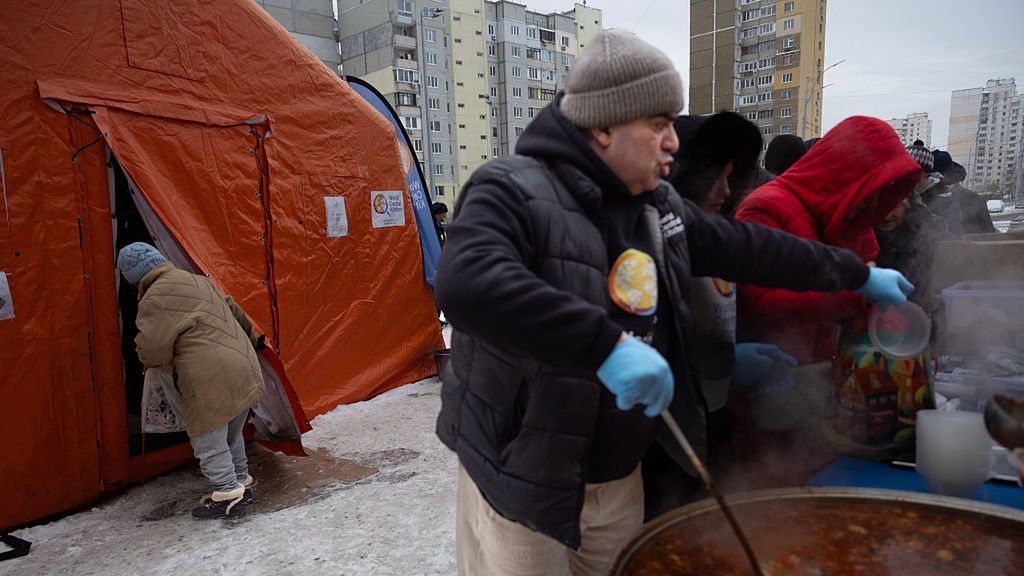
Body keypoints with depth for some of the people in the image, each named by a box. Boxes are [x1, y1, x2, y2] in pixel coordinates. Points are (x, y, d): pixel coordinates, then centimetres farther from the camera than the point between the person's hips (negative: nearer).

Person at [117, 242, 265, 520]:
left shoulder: (154, 301, -9)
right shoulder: (198, 281, 17)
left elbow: (151, 351, -7)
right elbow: (234, 311, 26)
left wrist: (149, 364, 18)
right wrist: (250, 341, 40)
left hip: (211, 381, -9)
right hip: (245, 370, 9)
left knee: (208, 442, 6)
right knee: (231, 436, 23)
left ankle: (228, 498, 12)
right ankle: (241, 485, 34)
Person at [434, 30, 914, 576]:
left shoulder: (658, 206, 5)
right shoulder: (513, 191, -20)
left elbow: (748, 248, 15)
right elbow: (467, 285, -39)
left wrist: (856, 274, 21)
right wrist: (606, 344, -42)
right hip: (523, 480, -7)